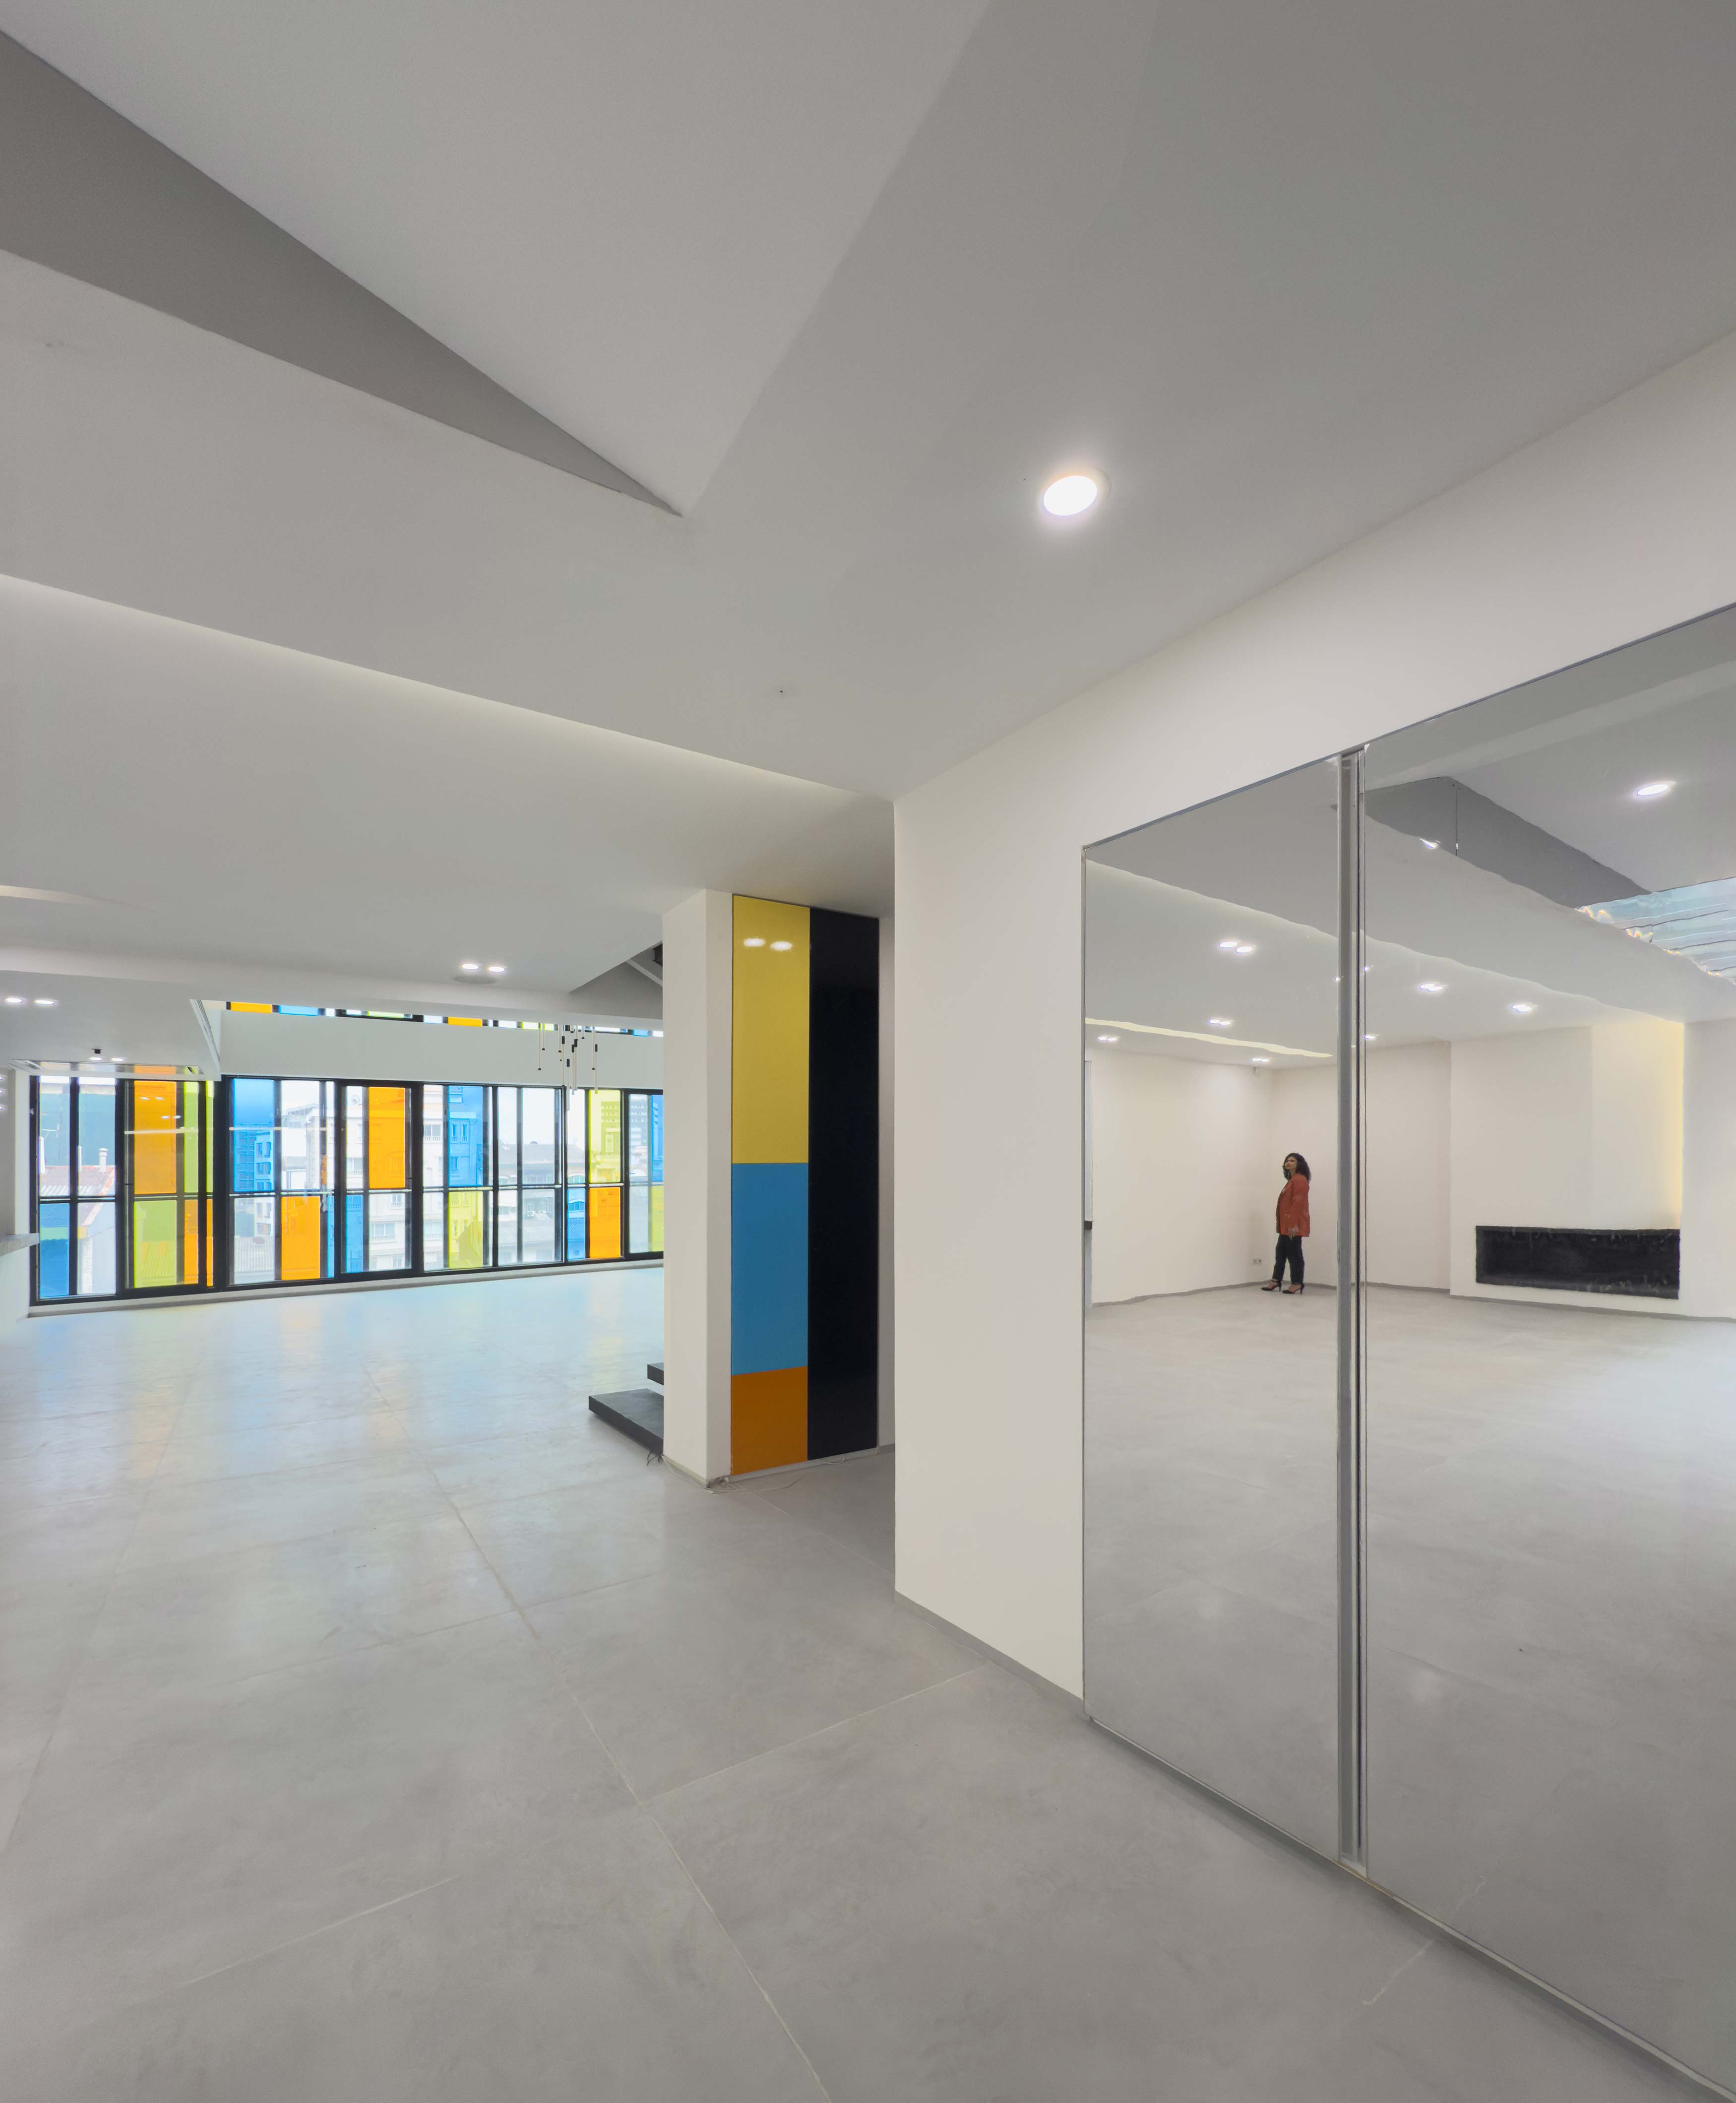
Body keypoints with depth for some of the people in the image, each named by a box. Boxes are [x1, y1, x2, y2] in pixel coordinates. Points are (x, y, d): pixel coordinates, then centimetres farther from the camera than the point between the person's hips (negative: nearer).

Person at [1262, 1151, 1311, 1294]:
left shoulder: (1300, 1180, -12)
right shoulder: (1292, 1180, 19)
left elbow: (1298, 1203, -19)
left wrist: (1293, 1224, -23)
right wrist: (1285, 1224, 18)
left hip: (1294, 1225, -10)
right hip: (1286, 1225, 10)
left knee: (1294, 1253, -4)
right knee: (1281, 1252, 13)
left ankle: (1297, 1283, 4)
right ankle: (1276, 1281, 18)